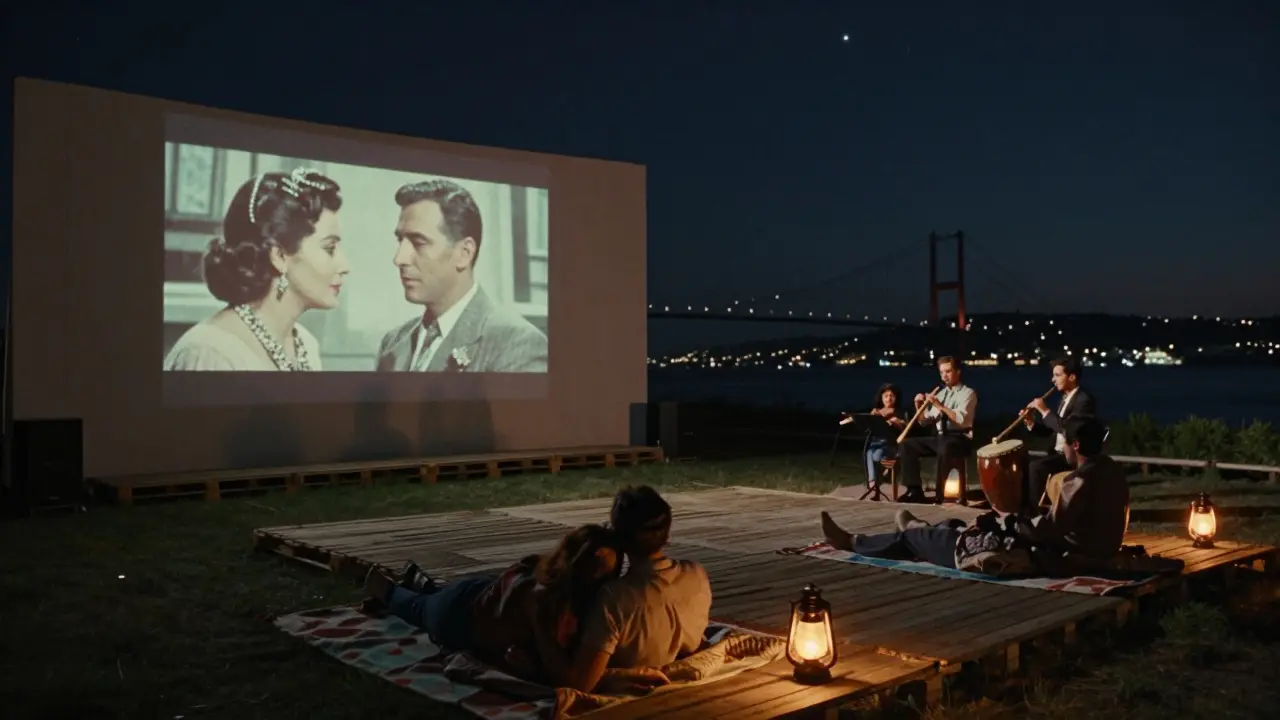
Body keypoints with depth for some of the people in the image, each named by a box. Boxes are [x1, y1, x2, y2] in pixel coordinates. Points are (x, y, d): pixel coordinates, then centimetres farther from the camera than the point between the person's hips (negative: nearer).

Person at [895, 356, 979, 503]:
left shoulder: (968, 393, -1)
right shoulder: (941, 394, 18)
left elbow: (961, 419, -19)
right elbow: (924, 422, 16)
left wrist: (940, 405, -22)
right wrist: (919, 407, -2)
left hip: (959, 439, -7)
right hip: (939, 437, 7)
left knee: (944, 448, -41)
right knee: (906, 445, -11)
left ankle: (940, 494, -30)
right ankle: (915, 491, -13)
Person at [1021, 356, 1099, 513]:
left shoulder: (1084, 400, -15)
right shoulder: (1065, 398, 14)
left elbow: (1067, 428, -28)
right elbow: (1050, 429, 15)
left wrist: (1045, 410, -23)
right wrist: (1031, 423, -3)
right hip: (1059, 454, 10)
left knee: (1035, 467, -26)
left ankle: (1033, 512, -16)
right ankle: (1023, 508, 1)